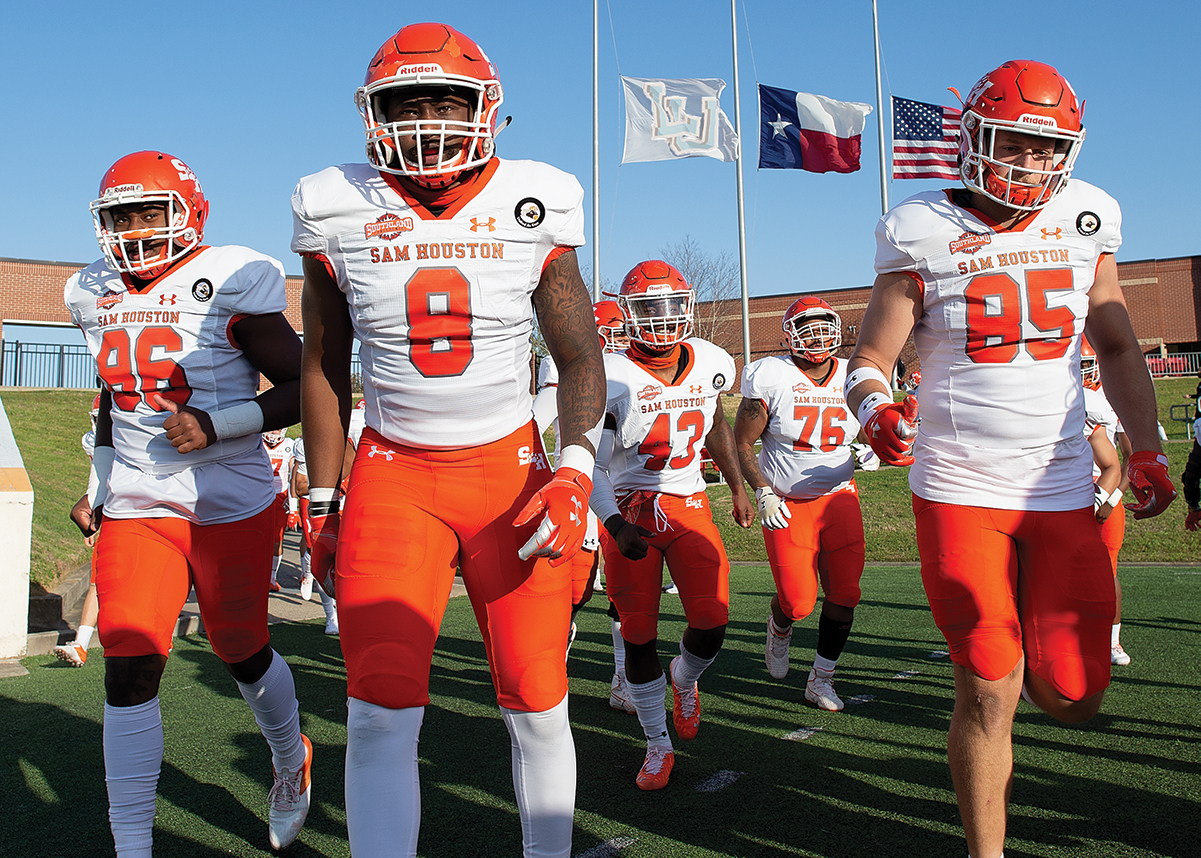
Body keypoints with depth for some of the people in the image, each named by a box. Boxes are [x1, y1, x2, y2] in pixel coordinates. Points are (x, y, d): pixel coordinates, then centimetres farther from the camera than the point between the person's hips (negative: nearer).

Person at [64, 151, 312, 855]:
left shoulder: (226, 286, -11)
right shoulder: (99, 296, 9)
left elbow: (303, 390, -10)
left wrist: (216, 424, -21)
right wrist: (99, 485, 19)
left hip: (231, 507, -4)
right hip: (136, 510, 4)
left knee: (241, 650, 11)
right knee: (129, 671, -5)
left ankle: (291, 759, 43)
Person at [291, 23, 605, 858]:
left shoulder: (533, 208, -2)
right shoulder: (340, 212, -1)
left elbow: (580, 357, 4)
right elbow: (325, 368, 9)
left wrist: (574, 474, -10)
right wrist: (322, 502, 9)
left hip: (511, 469, 0)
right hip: (394, 476, 0)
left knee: (537, 709, 5)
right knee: (380, 714, -9)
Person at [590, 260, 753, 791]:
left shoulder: (711, 365, 2)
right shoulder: (611, 379, -13)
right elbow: (590, 466, -13)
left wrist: (738, 487, 26)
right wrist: (616, 526, -25)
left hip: (689, 507, 3)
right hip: (630, 512, -3)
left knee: (711, 622, -6)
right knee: (639, 635, 1)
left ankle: (684, 682, 31)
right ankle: (658, 745, 20)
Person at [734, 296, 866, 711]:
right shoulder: (770, 377, -9)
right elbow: (742, 444, -3)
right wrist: (763, 494, -13)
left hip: (839, 497, 4)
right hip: (786, 503, -3)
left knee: (844, 593, -3)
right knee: (798, 602, -7)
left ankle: (821, 680, 16)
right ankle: (779, 626, 31)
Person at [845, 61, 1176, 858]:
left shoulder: (1086, 222, 7)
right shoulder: (923, 233, -4)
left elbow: (1117, 347, 16)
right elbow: (870, 360, -3)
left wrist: (1147, 449, 7)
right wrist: (877, 408, -25)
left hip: (1064, 490, 4)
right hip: (960, 490, -3)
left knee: (1071, 694, 3)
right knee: (989, 696, -1)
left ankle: (1013, 628, 39)